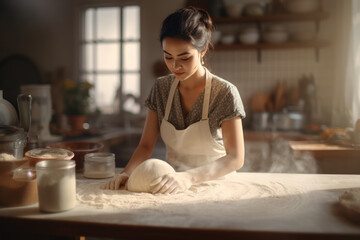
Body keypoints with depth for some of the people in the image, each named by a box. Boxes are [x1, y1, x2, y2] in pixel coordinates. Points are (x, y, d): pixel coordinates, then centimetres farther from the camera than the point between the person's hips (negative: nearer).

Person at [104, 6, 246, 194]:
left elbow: (235, 158, -18)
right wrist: (126, 173, -18)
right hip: (172, 185, 3)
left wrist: (189, 177, -32)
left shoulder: (225, 93, -13)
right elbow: (146, 144, 2)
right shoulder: (161, 88, 0)